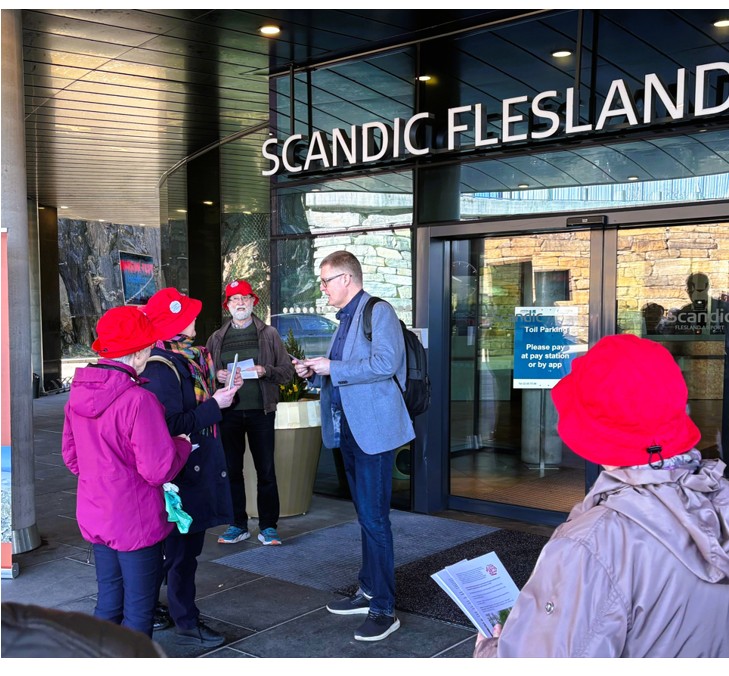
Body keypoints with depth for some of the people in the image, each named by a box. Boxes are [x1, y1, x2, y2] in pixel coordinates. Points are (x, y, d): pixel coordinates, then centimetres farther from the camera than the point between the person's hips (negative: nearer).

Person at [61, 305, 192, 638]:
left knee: (108, 603, 22)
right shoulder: (138, 400, -24)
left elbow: (71, 455, 11)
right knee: (138, 611, 8)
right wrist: (182, 444, -5)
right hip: (136, 522, -7)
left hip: (95, 516, 8)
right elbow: (158, 470, -23)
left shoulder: (78, 393, 0)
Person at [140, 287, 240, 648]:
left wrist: (223, 390, 3)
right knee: (183, 547, 2)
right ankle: (186, 623, 15)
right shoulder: (162, 368, -21)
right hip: (182, 469, -10)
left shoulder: (187, 357, 8)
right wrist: (214, 405, -21)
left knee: (178, 542, 19)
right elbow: (172, 424, -25)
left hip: (197, 465, 10)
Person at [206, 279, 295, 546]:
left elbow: (287, 370, 4)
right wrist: (218, 376, -10)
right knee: (231, 469, 6)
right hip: (229, 412, 2)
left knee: (266, 470, 2)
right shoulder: (216, 338, 10)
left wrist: (266, 371, -15)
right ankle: (238, 524, 18)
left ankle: (268, 526, 12)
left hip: (260, 411, -2)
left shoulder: (269, 334, 6)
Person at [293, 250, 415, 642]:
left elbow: (384, 364, -23)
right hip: (348, 430, 9)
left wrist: (332, 368, -18)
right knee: (366, 516, 17)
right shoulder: (346, 319, 17)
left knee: (374, 518, -7)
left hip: (373, 430, -9)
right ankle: (369, 592, 28)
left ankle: (384, 609, 2)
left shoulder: (378, 312, -10)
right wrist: (314, 373, 8)